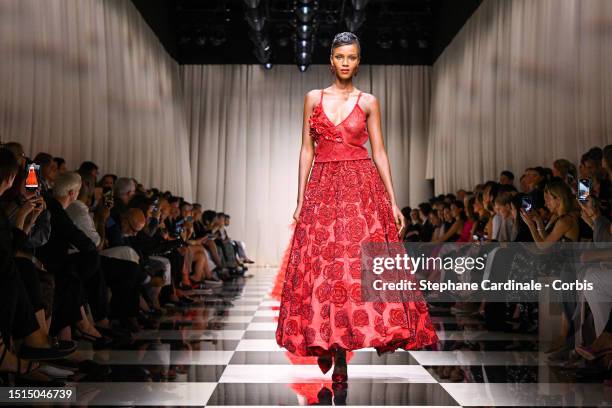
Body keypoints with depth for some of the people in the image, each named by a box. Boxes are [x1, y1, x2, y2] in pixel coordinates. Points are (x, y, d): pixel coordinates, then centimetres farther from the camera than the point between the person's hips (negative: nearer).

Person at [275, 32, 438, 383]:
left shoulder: (368, 102, 7)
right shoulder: (313, 98, 10)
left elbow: (379, 152, 5)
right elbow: (307, 150, 9)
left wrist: (394, 202, -1)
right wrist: (300, 199, 3)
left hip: (363, 187, -1)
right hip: (322, 189, 1)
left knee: (359, 265, -9)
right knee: (321, 266, -3)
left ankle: (340, 352, 0)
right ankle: (328, 345, 12)